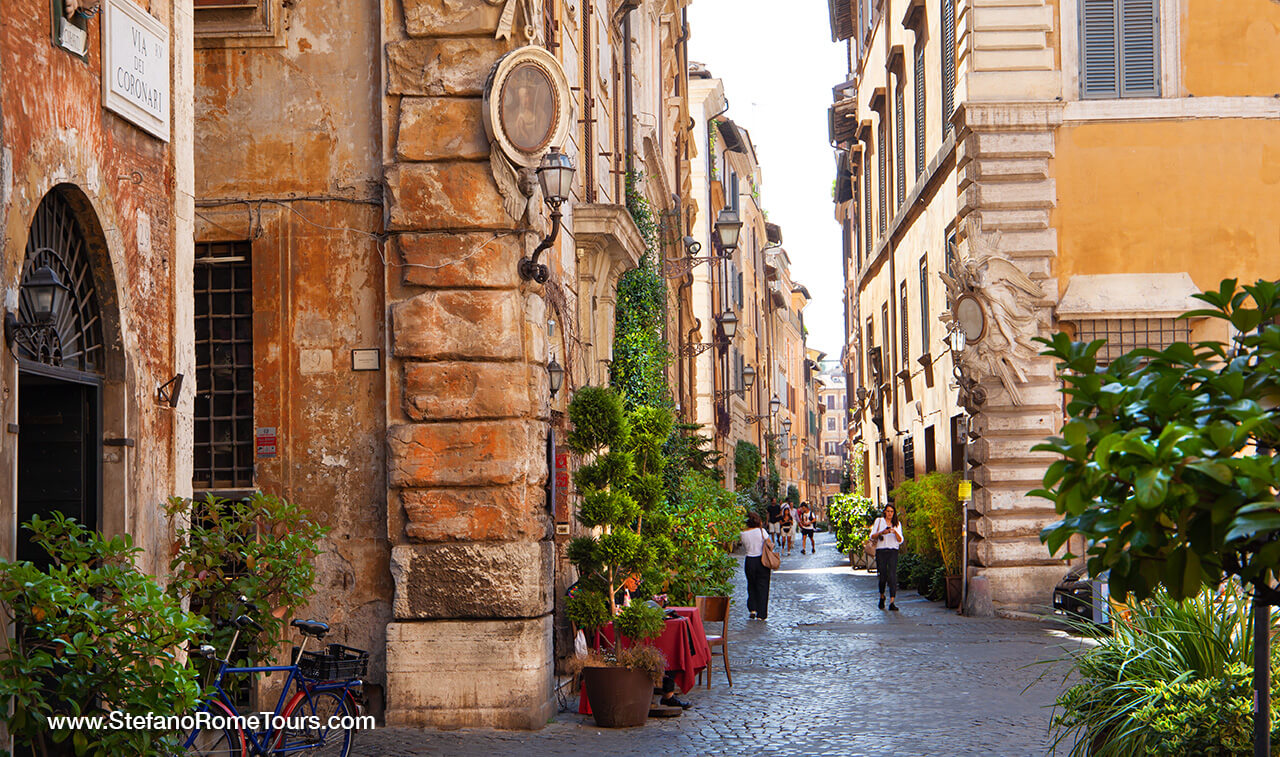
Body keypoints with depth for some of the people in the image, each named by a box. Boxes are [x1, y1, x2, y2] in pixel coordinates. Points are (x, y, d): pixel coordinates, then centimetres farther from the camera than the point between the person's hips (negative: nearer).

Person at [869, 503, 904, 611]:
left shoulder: (897, 524, 12)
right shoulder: (879, 521, 9)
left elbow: (900, 540, 5)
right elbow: (872, 536, 4)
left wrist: (895, 532, -14)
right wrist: (882, 532, -14)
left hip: (893, 551, 0)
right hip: (881, 551, 0)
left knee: (892, 575, -13)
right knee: (882, 576, 1)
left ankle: (892, 602, -18)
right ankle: (882, 597, 29)